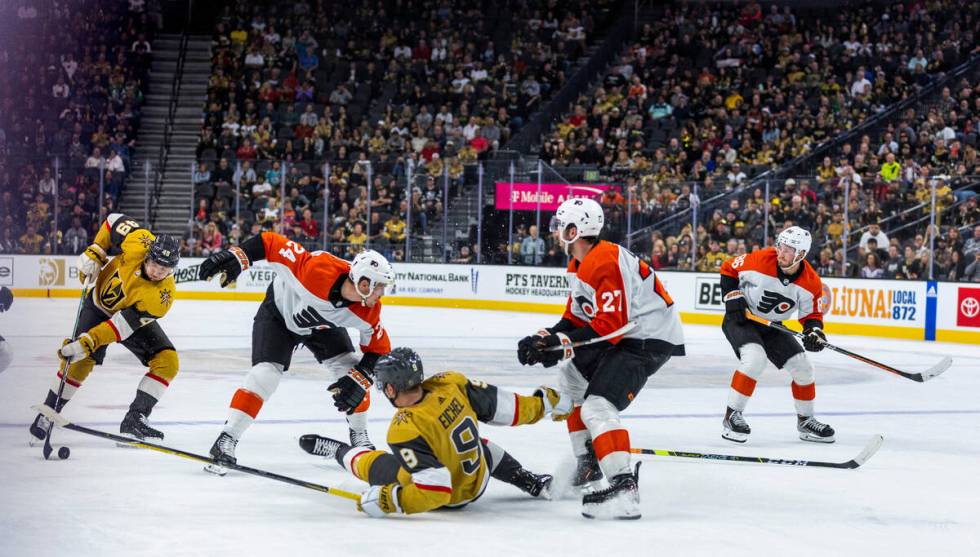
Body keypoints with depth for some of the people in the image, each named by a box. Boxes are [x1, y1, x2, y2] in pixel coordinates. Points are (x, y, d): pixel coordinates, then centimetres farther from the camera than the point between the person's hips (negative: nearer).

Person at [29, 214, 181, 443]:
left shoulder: (163, 295, -34)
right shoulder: (138, 242, -31)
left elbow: (125, 323, -37)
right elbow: (115, 220, -9)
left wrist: (88, 342, -42)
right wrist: (94, 253, -17)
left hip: (135, 315, 0)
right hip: (100, 302, 0)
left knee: (167, 362, -16)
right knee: (81, 361, -17)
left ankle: (134, 419, -9)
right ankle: (45, 416, -5)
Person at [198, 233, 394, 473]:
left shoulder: (368, 312, -27)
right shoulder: (316, 269, -44)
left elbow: (379, 348, -12)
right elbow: (272, 243, -37)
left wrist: (358, 380, -26)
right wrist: (236, 257, -48)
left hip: (323, 325, 4)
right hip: (279, 312, -4)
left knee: (353, 372, -7)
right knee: (265, 373, -20)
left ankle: (359, 436, 16)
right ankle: (227, 439, -13)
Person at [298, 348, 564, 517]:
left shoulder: (405, 431, -36)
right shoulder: (451, 383, -20)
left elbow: (434, 489, -39)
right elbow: (501, 405, -9)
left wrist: (388, 501, -33)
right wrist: (540, 404, 7)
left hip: (447, 500, -5)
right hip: (480, 481, 5)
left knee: (373, 463, 6)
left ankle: (340, 452, 35)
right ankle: (531, 482, 35)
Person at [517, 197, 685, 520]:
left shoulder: (605, 263, -22)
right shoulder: (580, 264, 13)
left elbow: (609, 326, -26)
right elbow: (576, 315, 16)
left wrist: (561, 345, -26)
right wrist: (548, 338, -2)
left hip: (650, 338, -12)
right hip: (626, 334, 12)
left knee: (597, 408, -24)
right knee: (571, 373, 27)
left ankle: (624, 488, -35)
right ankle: (588, 464, 29)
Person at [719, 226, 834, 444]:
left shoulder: (811, 283, -15)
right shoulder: (760, 260, -25)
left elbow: (812, 314, 0)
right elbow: (728, 269, -8)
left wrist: (814, 331, -21)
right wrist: (732, 297, -18)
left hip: (771, 327, 5)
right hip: (740, 319, -5)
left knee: (802, 367, 2)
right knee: (755, 358, -30)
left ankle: (806, 421, 24)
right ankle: (732, 416, -20)